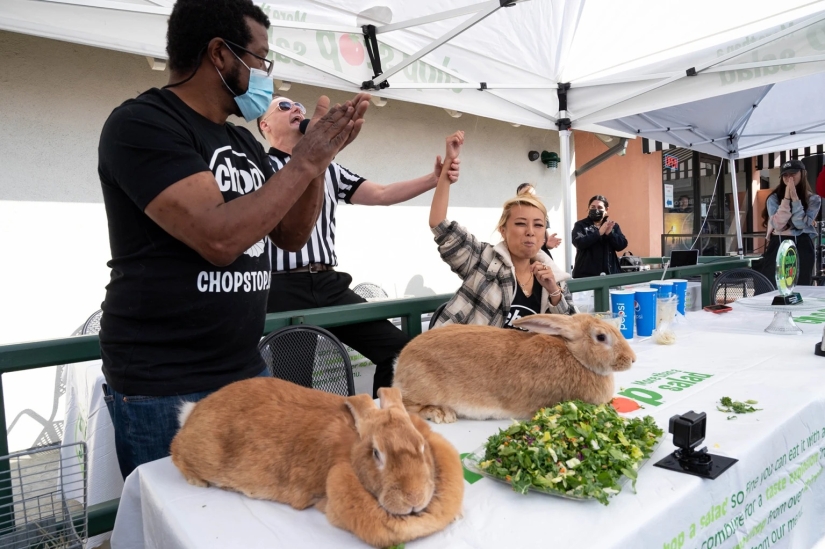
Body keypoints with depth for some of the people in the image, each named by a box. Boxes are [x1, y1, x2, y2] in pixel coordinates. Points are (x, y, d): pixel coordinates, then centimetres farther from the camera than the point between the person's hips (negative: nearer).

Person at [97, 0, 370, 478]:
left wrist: (320, 157, -2)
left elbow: (291, 235, 10)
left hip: (247, 372, 7)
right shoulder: (142, 124, -13)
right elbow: (218, 237, -26)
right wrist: (304, 164, -17)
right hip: (165, 389, -7)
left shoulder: (243, 143, 10)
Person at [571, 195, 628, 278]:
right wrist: (599, 233, -19)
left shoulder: (613, 225, 13)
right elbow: (579, 243, -14)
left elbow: (622, 245, 1)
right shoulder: (580, 225, 3)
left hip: (610, 273, 3)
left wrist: (610, 233, -14)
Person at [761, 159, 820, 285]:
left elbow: (802, 224, -11)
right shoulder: (774, 198, 4)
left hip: (802, 247, 0)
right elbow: (778, 225, -10)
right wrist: (787, 198, -12)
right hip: (777, 246, 0)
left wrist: (795, 198, -12)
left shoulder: (813, 199, 5)